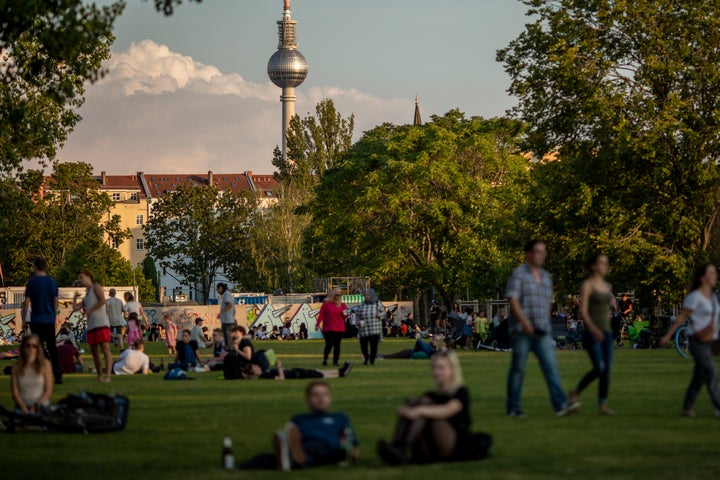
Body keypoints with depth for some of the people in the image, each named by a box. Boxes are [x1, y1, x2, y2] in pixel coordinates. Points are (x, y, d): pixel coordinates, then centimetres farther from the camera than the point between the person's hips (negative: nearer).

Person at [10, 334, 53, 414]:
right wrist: (23, 408, -12)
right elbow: (14, 392, 2)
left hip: (41, 406, -1)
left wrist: (36, 407, -9)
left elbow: (48, 391, 1)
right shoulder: (16, 367, 4)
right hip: (22, 406, 1)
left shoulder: (45, 365, 1)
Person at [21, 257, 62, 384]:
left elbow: (26, 302, -8)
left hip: (37, 321, -4)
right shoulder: (52, 282, 7)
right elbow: (56, 303, 11)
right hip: (50, 321, 4)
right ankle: (57, 376, 8)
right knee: (52, 349, 9)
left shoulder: (32, 282, -7)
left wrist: (24, 320, -1)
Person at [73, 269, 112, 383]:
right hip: (91, 325, 9)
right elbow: (75, 308, 24)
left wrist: (90, 310, -8)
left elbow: (102, 300, -11)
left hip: (101, 323, -9)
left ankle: (107, 375, -23)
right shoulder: (86, 295, 27)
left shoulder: (96, 287, 5)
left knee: (105, 350, -14)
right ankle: (99, 376, 15)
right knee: (94, 352, 9)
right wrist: (75, 298, 19)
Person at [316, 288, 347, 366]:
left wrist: (345, 314, -7)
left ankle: (335, 361, 6)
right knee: (329, 344, -11)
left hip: (339, 329, 4)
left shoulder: (342, 305, 12)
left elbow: (345, 316, 17)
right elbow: (321, 314, -3)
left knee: (337, 346, 1)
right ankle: (325, 358, 10)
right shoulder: (326, 303, 0)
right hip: (328, 329, -4)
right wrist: (317, 324, -10)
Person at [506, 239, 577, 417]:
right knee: (518, 369, 2)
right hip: (522, 331, -5)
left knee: (551, 366, -7)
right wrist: (524, 322, -24)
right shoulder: (519, 274, -3)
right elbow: (513, 300, -13)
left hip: (543, 332, 5)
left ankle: (560, 405, -15)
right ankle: (513, 407, 11)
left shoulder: (546, 277, 16)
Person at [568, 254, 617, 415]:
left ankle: (602, 405, 4)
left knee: (607, 370, -1)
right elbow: (583, 311, -16)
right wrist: (594, 330, -29)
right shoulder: (587, 285, -8)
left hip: (606, 332, 7)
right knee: (599, 369, -16)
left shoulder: (607, 286, 13)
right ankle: (575, 393, 4)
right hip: (590, 333, -7)